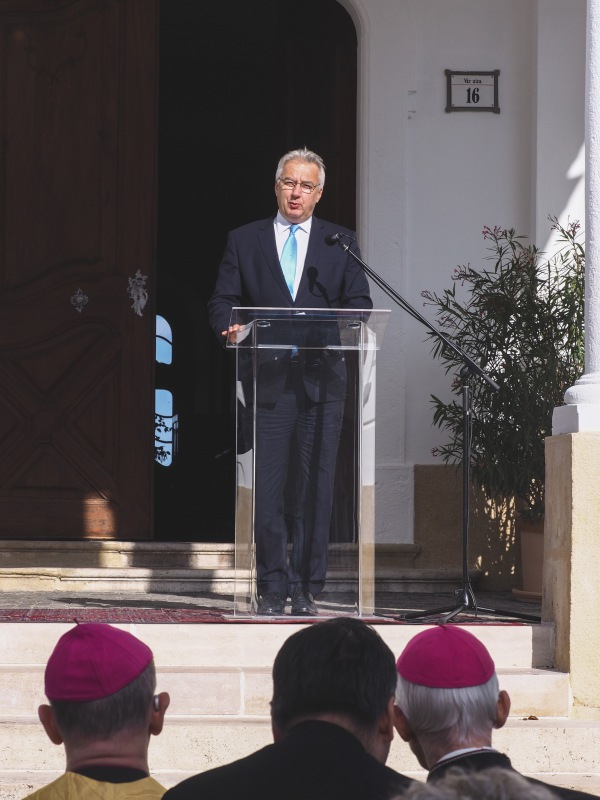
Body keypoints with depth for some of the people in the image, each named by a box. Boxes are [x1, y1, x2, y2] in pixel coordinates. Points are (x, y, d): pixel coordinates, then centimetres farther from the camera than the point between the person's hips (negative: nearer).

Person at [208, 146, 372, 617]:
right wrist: (230, 329, -13)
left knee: (315, 487, -1)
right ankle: (273, 590, 3)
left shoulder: (341, 243, 13)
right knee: (267, 488, -4)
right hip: (267, 379, 0)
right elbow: (222, 302, 9)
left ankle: (307, 590, 5)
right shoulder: (244, 241, 13)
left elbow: (359, 304, 7)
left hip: (322, 380, 0)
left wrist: (335, 331, -14)